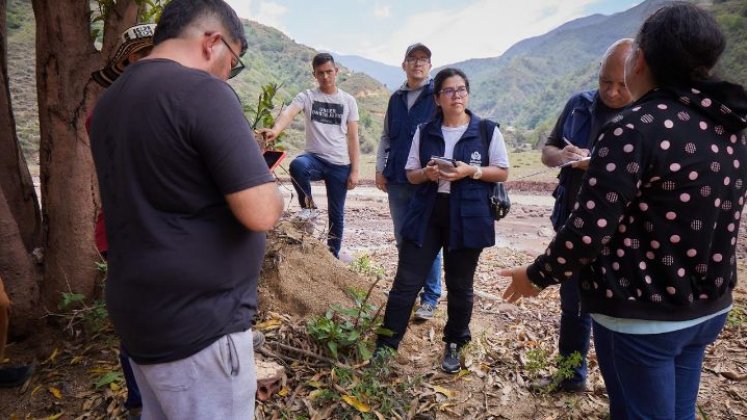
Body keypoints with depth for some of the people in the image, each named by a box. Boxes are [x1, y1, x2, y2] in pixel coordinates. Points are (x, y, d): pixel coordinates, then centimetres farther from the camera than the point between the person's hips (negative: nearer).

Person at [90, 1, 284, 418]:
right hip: (198, 323, -9)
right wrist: (269, 186, -3)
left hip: (140, 313, 9)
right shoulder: (202, 91, -19)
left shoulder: (110, 100, 9)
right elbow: (262, 213, -25)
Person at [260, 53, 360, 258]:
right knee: (297, 165, -36)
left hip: (340, 165, 1)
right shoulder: (306, 96, 1)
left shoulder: (348, 101, 5)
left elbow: (353, 138, 4)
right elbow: (288, 112, -20)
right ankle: (308, 207, -12)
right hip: (315, 157, -1)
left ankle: (333, 255, 26)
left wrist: (354, 170, -3)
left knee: (336, 213, 8)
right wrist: (275, 129, -43)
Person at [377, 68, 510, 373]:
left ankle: (454, 346, 31)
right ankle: (385, 345, 11)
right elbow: (411, 174, 9)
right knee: (406, 281, -1)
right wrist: (427, 173, -14)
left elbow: (502, 172, 2)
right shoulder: (424, 132, 6)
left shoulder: (487, 131, 0)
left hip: (467, 218, -1)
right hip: (427, 214, 2)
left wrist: (472, 171, -16)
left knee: (459, 286, 11)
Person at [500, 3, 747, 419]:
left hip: (641, 316, -8)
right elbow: (709, 219, 14)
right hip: (710, 307, 8)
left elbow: (588, 232, -24)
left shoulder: (635, 128, -21)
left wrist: (536, 276, -8)